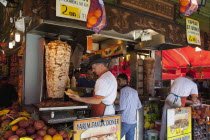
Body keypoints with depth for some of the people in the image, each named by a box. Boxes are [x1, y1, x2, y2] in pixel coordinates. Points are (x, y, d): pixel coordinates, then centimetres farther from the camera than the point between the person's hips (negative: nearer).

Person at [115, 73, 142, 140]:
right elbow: (139, 106, 18)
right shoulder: (134, 91, 13)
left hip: (125, 121, -8)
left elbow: (122, 107, -16)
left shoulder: (123, 90, -9)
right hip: (133, 121, 8)